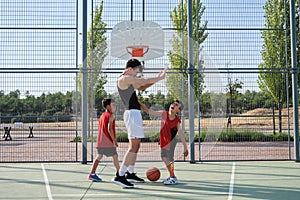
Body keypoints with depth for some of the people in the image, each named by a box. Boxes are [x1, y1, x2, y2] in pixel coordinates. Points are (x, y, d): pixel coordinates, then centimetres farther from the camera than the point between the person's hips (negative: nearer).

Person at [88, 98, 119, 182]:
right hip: (108, 141, -8)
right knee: (115, 156, 1)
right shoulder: (111, 115, -9)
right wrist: (114, 140, -15)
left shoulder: (102, 115, 18)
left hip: (100, 141, 8)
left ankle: (92, 174, 10)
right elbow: (109, 129, -19)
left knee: (99, 156, 13)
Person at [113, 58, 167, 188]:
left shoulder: (128, 80, 20)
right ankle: (120, 175, -15)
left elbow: (142, 87, 26)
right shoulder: (125, 78, -10)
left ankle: (130, 173, 23)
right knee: (134, 146, -14)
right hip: (132, 113, -11)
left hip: (134, 114, 11)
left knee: (136, 145, 16)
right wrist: (159, 78, 1)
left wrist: (156, 79, 15)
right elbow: (144, 81, -11)